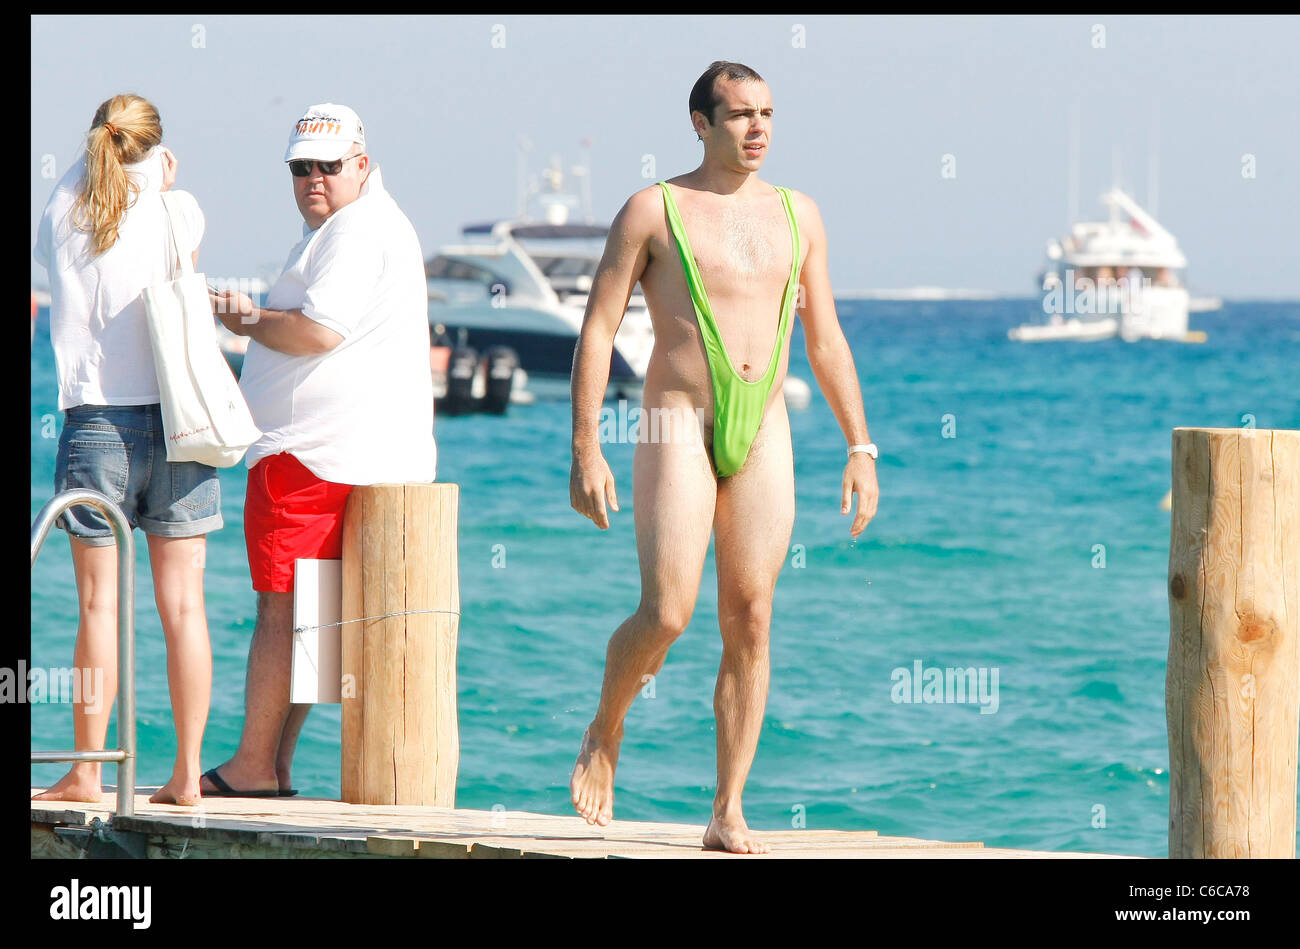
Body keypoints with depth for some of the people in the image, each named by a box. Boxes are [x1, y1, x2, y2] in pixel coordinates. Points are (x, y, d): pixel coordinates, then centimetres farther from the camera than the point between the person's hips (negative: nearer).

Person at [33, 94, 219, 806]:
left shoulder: (62, 220, 2)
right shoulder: (178, 213, -1)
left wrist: (99, 160, 26)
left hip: (95, 423, 0)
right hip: (176, 423, 0)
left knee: (99, 605, 2)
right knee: (182, 605, 2)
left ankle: (86, 772, 4)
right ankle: (187, 773, 2)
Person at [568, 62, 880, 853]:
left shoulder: (797, 215, 12)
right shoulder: (654, 211, 0)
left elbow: (827, 341, 16)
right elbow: (597, 331, -2)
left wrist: (861, 447, 9)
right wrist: (585, 450, -9)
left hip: (764, 433, 4)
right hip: (679, 429, -4)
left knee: (750, 623, -1)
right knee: (666, 615, -14)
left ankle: (729, 815, 2)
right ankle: (605, 734, 16)